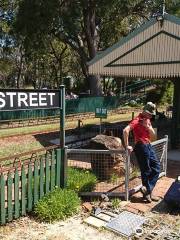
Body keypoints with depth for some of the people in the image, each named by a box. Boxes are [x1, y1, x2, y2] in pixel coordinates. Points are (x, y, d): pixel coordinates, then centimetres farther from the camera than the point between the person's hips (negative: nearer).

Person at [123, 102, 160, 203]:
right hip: (141, 147, -9)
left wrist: (148, 126, -9)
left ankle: (147, 189, 10)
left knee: (156, 167, 9)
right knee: (146, 171, 0)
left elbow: (153, 135, 10)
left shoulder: (147, 120, 15)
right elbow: (126, 130, -28)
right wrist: (127, 146, -24)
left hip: (148, 146, 9)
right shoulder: (138, 120, -13)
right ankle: (147, 193, 14)